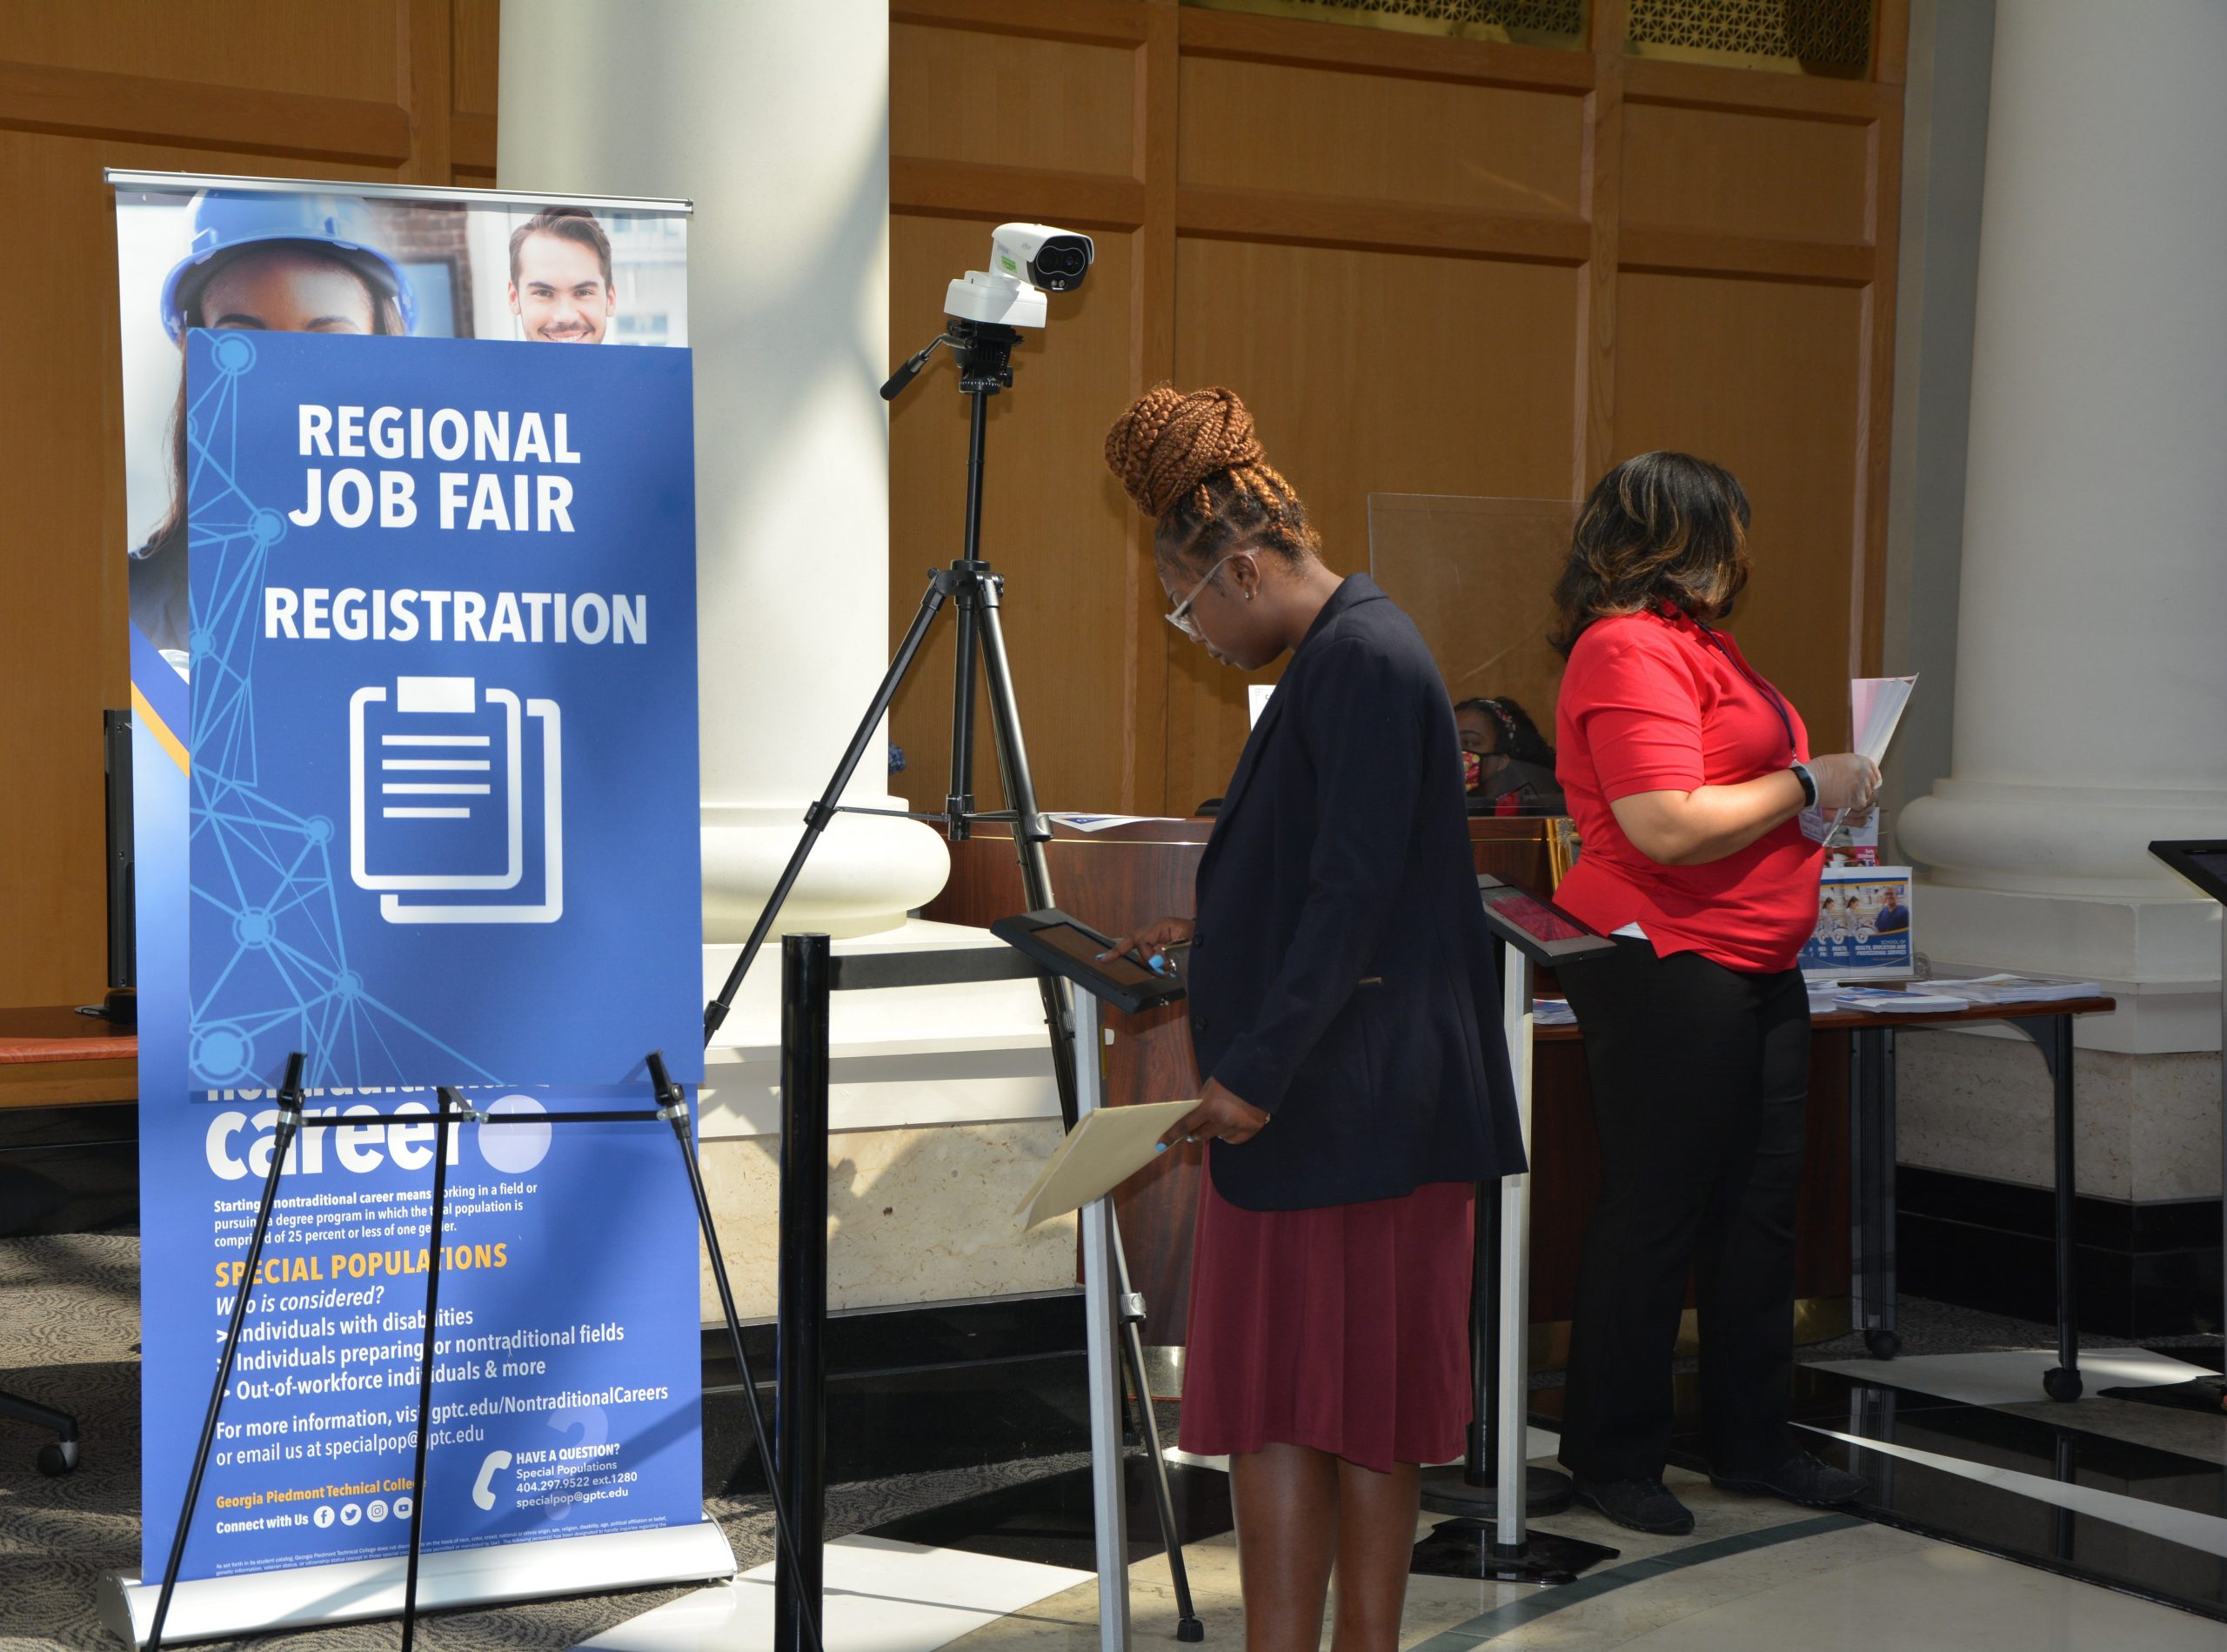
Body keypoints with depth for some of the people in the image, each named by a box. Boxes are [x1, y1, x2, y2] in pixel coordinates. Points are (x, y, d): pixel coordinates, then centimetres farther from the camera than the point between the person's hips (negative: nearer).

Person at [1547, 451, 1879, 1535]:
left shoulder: (1692, 643, 18)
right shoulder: (1630, 652, -15)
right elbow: (1668, 826, -23)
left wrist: (1823, 794, 13)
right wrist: (1806, 784, -12)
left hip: (1753, 969, 10)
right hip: (1669, 968, -10)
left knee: (1760, 1203, 13)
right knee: (1655, 1213, -2)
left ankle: (1750, 1440, 24)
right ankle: (1614, 1458, 9)